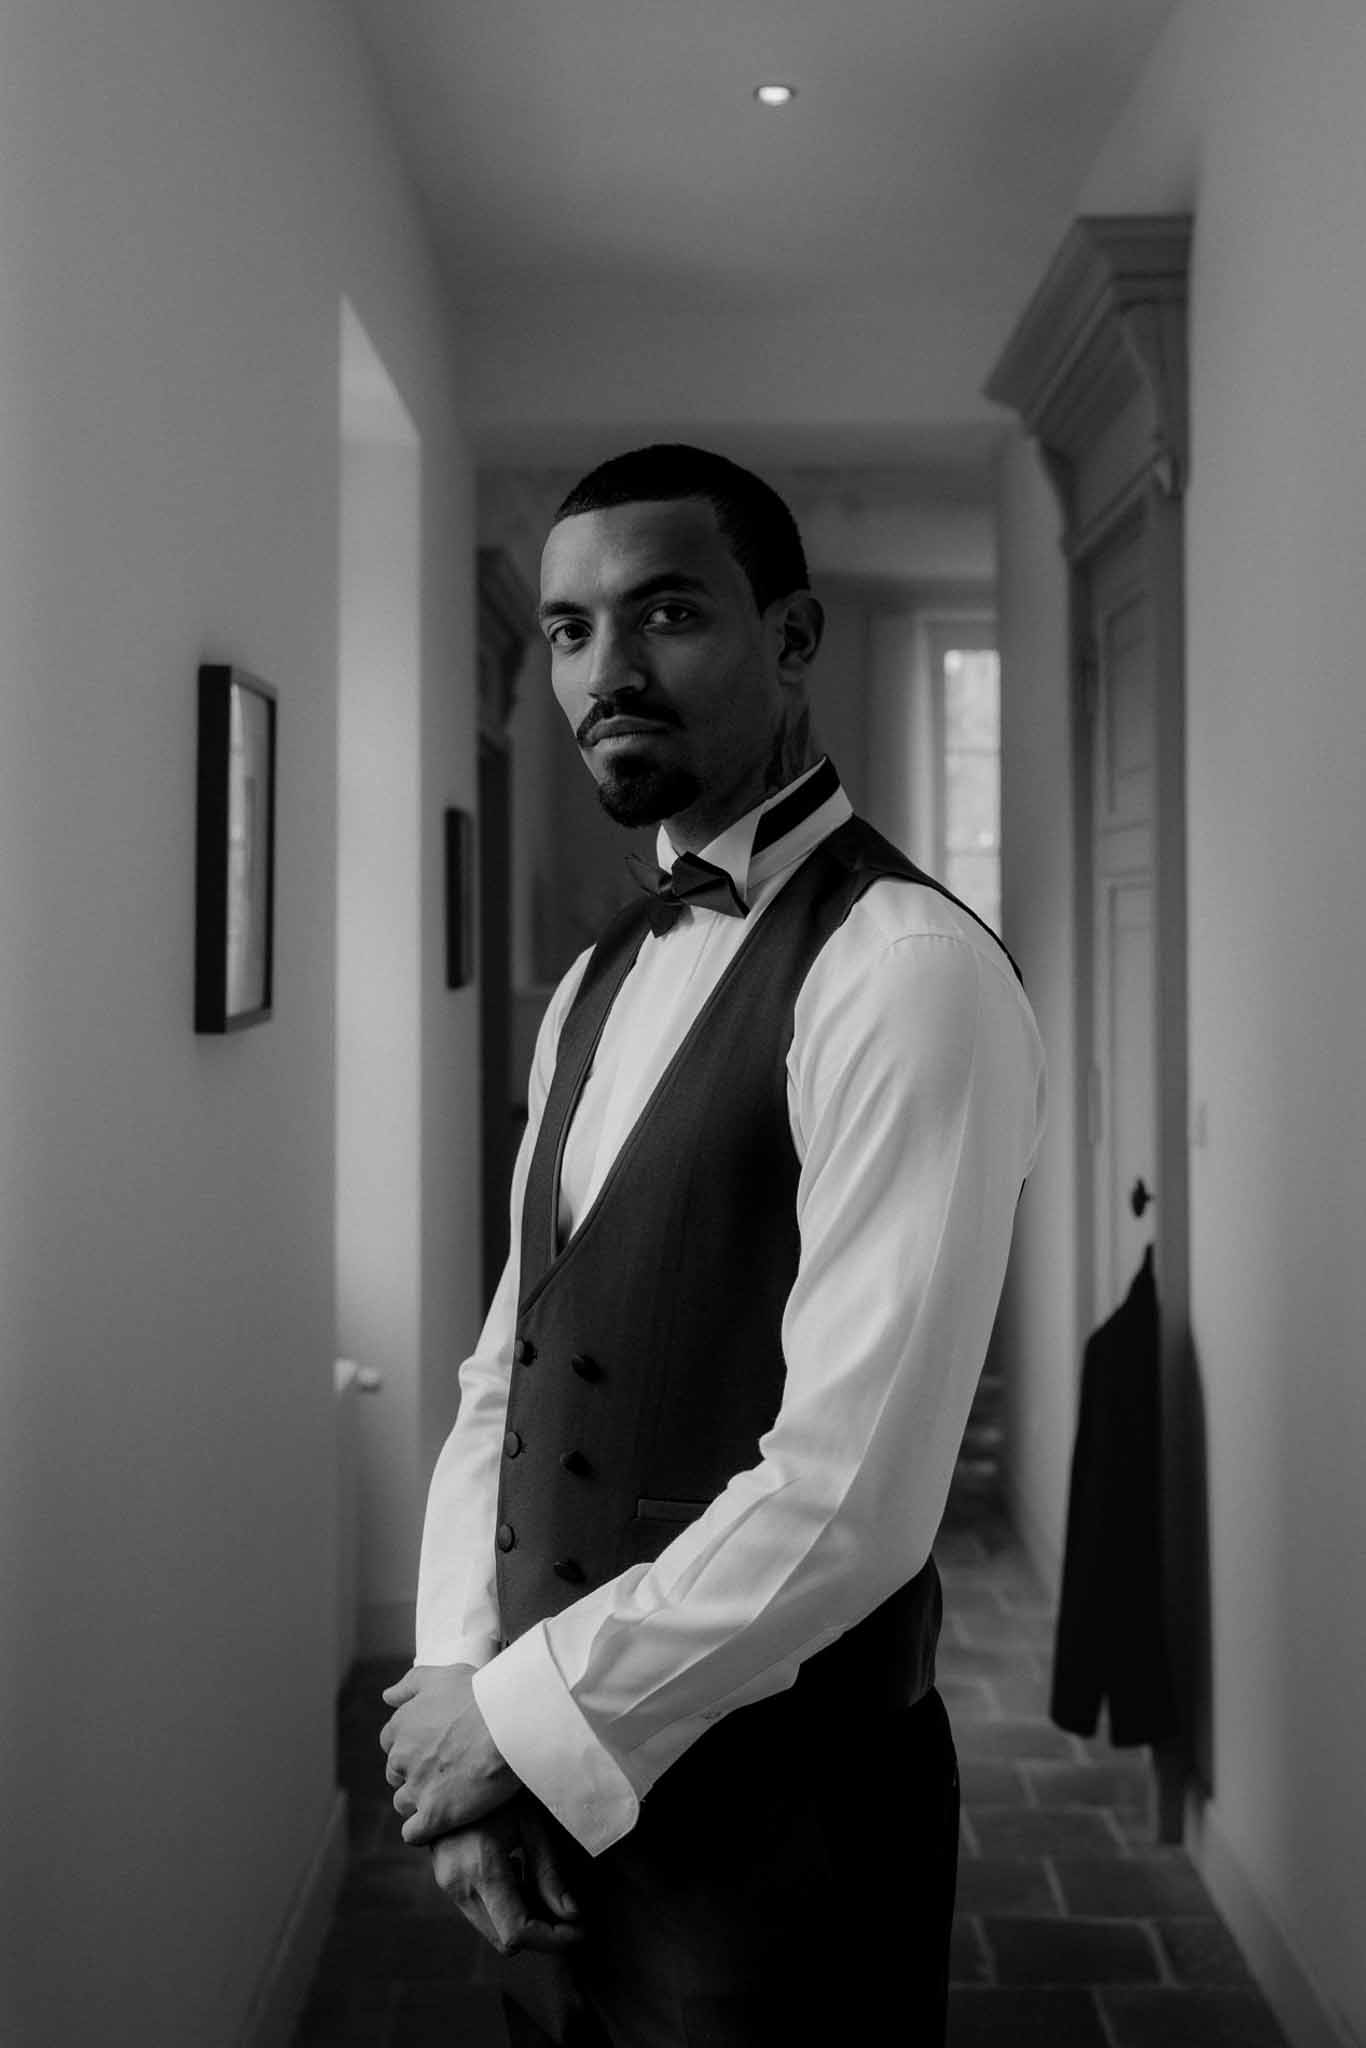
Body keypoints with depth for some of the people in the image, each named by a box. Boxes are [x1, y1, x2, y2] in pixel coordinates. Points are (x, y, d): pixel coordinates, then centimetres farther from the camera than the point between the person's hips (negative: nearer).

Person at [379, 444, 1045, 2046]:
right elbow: (507, 1379, 8)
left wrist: (525, 1715, -14)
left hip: (777, 1819, -7)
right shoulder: (598, 983, 9)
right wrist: (459, 1683, -6)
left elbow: (850, 1497, -24)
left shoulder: (903, 969, -18)